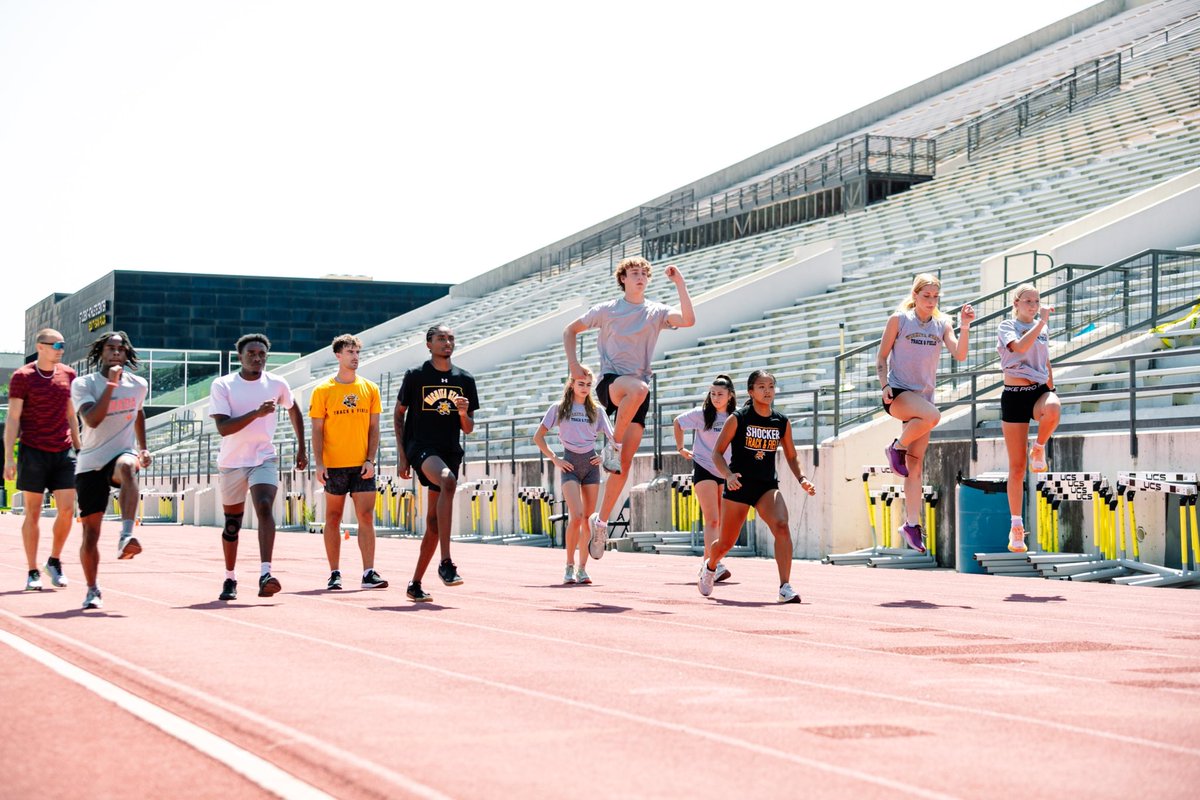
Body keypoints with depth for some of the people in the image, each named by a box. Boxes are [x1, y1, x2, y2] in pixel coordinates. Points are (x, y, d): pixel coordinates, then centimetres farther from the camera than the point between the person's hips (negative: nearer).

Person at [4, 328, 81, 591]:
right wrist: (8, 458, -11)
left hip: (63, 452, 4)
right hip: (33, 452, -4)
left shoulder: (68, 375, 9)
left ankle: (54, 561, 17)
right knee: (33, 512, 1)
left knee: (67, 510, -3)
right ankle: (32, 572, 7)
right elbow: (13, 419, -5)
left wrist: (79, 451, 15)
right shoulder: (22, 377, -4)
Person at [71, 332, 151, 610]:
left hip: (122, 454, 1)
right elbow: (92, 420, -21)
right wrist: (111, 384, -23)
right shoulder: (83, 384, -4)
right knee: (90, 532, 0)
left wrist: (143, 448, 22)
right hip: (90, 463, 0)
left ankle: (126, 536, -51)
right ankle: (93, 590, 20)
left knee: (127, 466, -39)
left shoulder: (138, 385, 8)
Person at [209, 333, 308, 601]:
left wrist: (301, 448, 19)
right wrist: (256, 413, -29)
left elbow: (294, 411, 21)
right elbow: (223, 427, -18)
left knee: (265, 507, -25)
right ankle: (230, 579, 31)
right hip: (231, 462, 0)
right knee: (232, 524, 12)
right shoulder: (222, 386, -8)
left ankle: (265, 574, -34)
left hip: (264, 459, 0)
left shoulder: (277, 384, 1)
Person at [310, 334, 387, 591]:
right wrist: (319, 464, -9)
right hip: (334, 465, -2)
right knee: (333, 518, 5)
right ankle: (334, 574, 11)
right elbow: (317, 430, 0)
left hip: (362, 466, 2)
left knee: (366, 517, -5)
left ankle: (368, 573, -5)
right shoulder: (323, 391, 0)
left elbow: (373, 428, 8)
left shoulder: (369, 389, 7)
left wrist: (370, 460, -3)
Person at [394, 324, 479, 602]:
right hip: (420, 446, -5)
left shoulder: (465, 380, 10)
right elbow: (398, 414, 8)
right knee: (448, 480, -35)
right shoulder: (415, 376, 0)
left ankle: (415, 584, 17)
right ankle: (445, 563, -37)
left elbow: (468, 429, 14)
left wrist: (463, 414, -9)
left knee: (434, 522, 3)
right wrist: (401, 456, 1)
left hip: (450, 452, 5)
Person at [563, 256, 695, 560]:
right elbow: (570, 331, 16)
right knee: (639, 389, -41)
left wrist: (679, 283, -10)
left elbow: (688, 320, -9)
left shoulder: (656, 312, 9)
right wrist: (573, 364, 2)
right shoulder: (607, 310, 6)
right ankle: (613, 443, -24)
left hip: (638, 391, 3)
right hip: (610, 381, -3)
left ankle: (600, 521, 8)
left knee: (625, 464, -3)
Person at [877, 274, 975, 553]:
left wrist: (965, 327, -18)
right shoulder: (899, 319, -1)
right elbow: (881, 356, 2)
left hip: (923, 396, 4)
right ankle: (896, 448, -10)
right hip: (898, 393, -4)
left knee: (915, 466, 3)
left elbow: (960, 355, -5)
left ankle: (912, 524, 7)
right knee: (932, 415, -35)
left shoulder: (942, 323, 7)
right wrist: (885, 385, -12)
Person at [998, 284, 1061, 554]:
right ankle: (1016, 526, 8)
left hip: (1040, 391, 3)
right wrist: (1042, 320, -20)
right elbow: (1020, 346, -23)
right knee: (1017, 467, -2)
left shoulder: (1041, 329, 14)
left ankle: (1039, 449, -8)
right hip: (1014, 396, -3)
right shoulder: (1007, 327, -1)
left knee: (1053, 409, -39)